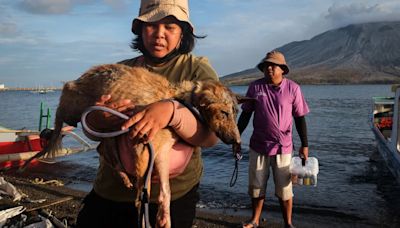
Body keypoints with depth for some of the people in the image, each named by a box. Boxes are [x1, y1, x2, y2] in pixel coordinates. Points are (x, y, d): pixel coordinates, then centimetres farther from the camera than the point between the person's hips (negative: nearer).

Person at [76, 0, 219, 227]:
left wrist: (171, 111, -36)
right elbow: (91, 131, 2)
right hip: (109, 192, 4)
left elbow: (211, 136, -18)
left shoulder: (197, 70, -6)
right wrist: (98, 119, -22)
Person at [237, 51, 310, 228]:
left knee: (284, 189, 7)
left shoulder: (292, 88, -5)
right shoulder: (255, 87, -2)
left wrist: (304, 145, -1)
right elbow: (245, 114, 5)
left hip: (283, 147, -2)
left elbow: (300, 118, 0)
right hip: (258, 145, 2)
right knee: (256, 186, 13)